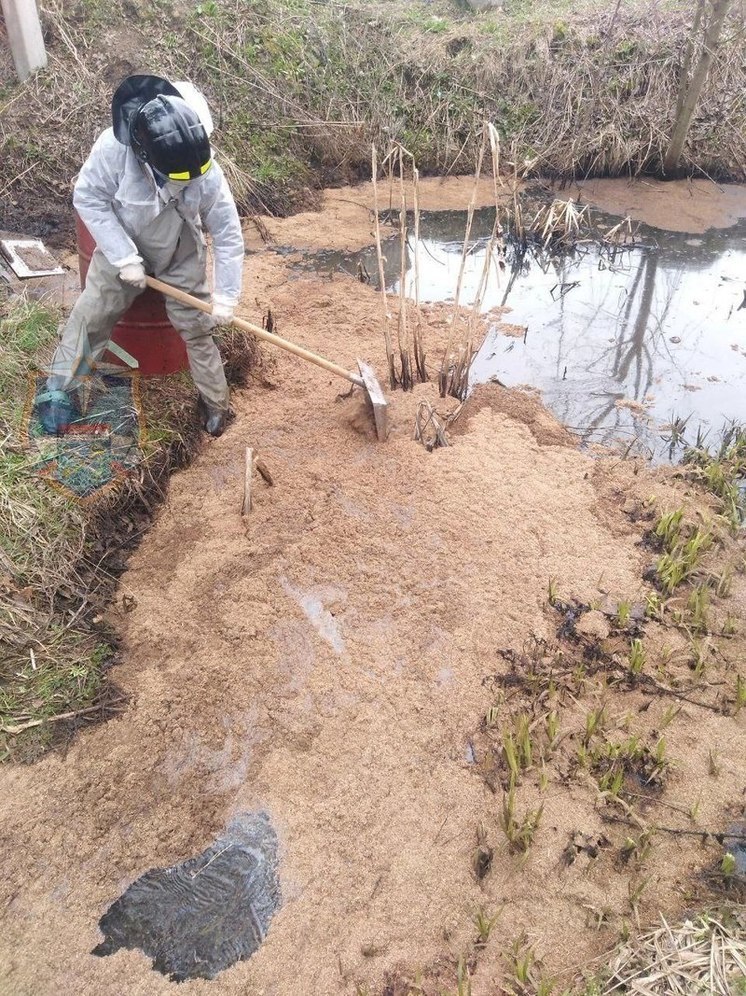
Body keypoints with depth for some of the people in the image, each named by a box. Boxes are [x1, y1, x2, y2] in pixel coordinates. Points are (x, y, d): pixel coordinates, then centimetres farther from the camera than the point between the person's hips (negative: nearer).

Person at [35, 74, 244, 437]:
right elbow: (87, 198, -19)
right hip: (122, 249, 0)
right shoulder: (114, 147, -32)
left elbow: (228, 234, -19)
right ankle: (58, 390, 22)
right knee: (90, 318, 4)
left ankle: (215, 401, 23)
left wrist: (225, 296, -18)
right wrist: (124, 257, -24)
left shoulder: (206, 172, -29)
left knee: (197, 327, 3)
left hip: (182, 257, 0)